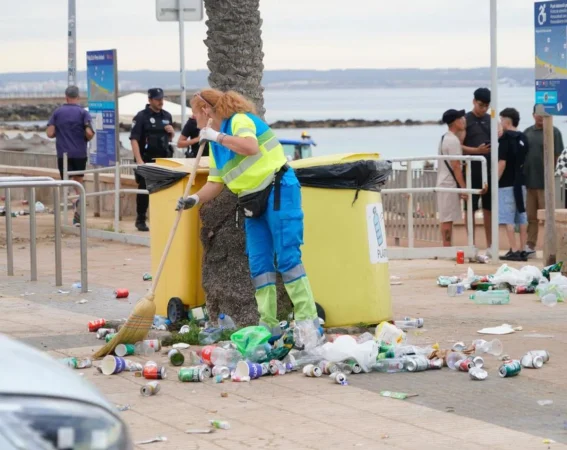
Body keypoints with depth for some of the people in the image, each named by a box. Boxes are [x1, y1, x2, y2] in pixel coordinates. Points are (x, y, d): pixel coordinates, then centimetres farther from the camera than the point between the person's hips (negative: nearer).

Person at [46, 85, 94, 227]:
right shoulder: (83, 112, -2)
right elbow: (89, 133, -13)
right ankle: (77, 215, 13)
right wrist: (86, 139, 9)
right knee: (78, 183, 16)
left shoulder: (57, 112, 3)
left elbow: (50, 133, -2)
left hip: (63, 154, 0)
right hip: (80, 153, 0)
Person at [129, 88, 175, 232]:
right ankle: (140, 220, 9)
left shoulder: (167, 116, 11)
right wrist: (139, 160, -21)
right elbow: (134, 139, -13)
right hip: (147, 159, -5)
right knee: (144, 189, 1)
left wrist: (172, 132, -2)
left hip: (164, 159, 5)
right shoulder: (141, 117, -6)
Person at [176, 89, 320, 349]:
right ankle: (269, 326, 4)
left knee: (287, 257, -14)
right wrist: (195, 199, -3)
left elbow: (250, 147, -29)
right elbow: (216, 182, 15)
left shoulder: (240, 120, -9)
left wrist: (217, 136, -20)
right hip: (253, 203, 9)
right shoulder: (215, 145, 17)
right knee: (259, 266, 3)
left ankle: (307, 321, -15)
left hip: (278, 191, -9)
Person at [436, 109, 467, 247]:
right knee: (448, 219, -8)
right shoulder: (453, 141, -15)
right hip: (450, 184, -10)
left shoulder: (445, 138, 16)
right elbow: (455, 166, -18)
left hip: (444, 183, 10)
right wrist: (463, 187, -16)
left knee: (446, 219, 11)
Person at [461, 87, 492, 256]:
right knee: (471, 208, 1)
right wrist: (477, 150, -22)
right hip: (472, 170, -4)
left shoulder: (490, 120, 11)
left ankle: (490, 246, 13)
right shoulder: (465, 120, -3)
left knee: (489, 208, 7)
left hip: (489, 169, 4)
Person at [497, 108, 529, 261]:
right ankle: (522, 250, 8)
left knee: (508, 218, -5)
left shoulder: (506, 138, -12)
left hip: (507, 184, -7)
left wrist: (495, 182, -13)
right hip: (520, 182, 7)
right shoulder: (523, 138, 9)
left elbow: (502, 163, -17)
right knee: (521, 217, 8)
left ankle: (514, 251, -9)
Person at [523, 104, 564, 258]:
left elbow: (558, 156, -5)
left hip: (545, 182, -4)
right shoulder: (527, 132, 11)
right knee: (531, 217, 9)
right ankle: (530, 247, 14)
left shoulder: (553, 132, -2)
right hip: (529, 181, 4)